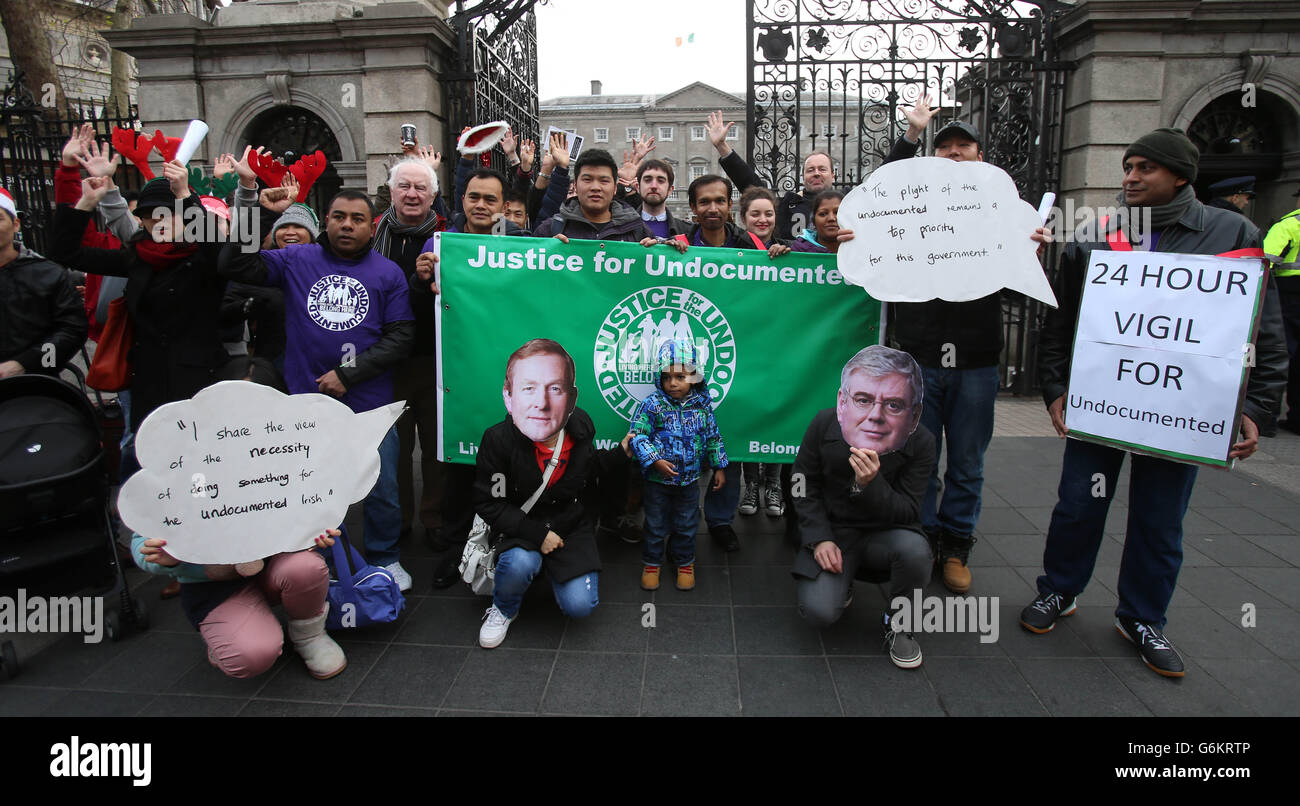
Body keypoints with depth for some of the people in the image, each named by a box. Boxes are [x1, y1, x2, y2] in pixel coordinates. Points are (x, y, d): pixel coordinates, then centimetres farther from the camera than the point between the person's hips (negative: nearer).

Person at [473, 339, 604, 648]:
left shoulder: (580, 431, -15)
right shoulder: (498, 441, -25)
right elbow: (487, 503, -16)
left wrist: (621, 454, -5)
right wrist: (536, 533, -22)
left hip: (570, 526, 3)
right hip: (520, 527, -2)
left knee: (579, 606, -11)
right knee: (521, 563, -35)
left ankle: (553, 570, 25)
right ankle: (504, 610, 1)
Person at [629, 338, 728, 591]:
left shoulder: (702, 405, -4)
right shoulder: (653, 404, -13)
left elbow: (713, 438, 7)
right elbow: (637, 435, -14)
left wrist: (719, 468, 9)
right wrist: (655, 460, -23)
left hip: (689, 479, 2)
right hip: (658, 478, -2)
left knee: (686, 525, 16)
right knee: (655, 524, 13)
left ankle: (685, 563, 36)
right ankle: (651, 563, 32)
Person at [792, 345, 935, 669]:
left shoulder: (921, 443, -17)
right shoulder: (823, 425, -14)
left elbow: (908, 514, -16)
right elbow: (805, 487, -1)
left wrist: (870, 484, -35)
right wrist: (819, 539, -13)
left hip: (886, 533, 0)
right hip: (834, 532, 0)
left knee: (914, 548, -35)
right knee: (819, 612, -22)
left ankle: (899, 623, -4)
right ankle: (841, 584, 16)